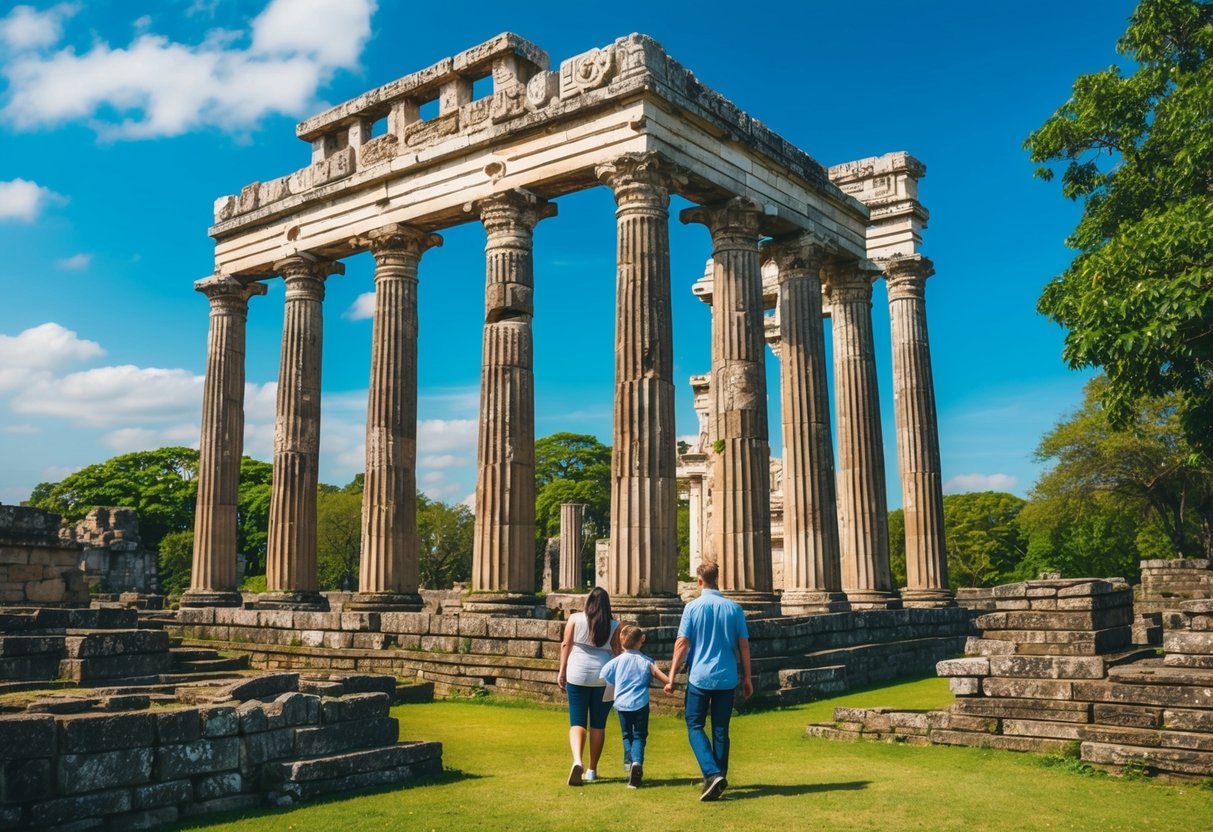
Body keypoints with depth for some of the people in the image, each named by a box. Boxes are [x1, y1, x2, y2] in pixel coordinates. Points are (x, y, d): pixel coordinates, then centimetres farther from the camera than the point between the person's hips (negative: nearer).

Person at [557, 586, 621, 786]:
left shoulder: (575, 619, -1)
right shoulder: (614, 626, 1)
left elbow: (566, 645, -1)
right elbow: (617, 652, 2)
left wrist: (562, 672, 6)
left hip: (577, 674, -1)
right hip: (603, 677, 1)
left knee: (577, 722, 3)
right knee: (598, 724, 11)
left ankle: (577, 761, -21)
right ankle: (592, 770, 17)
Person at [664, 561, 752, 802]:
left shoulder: (693, 607, -6)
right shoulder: (734, 608, 2)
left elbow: (682, 644, -7)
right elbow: (744, 646, 3)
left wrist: (671, 676, -2)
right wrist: (747, 677, 11)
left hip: (699, 677, -3)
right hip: (727, 678, 3)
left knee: (695, 726, 6)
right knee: (721, 729, 12)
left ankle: (712, 773, -12)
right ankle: (720, 778, 17)